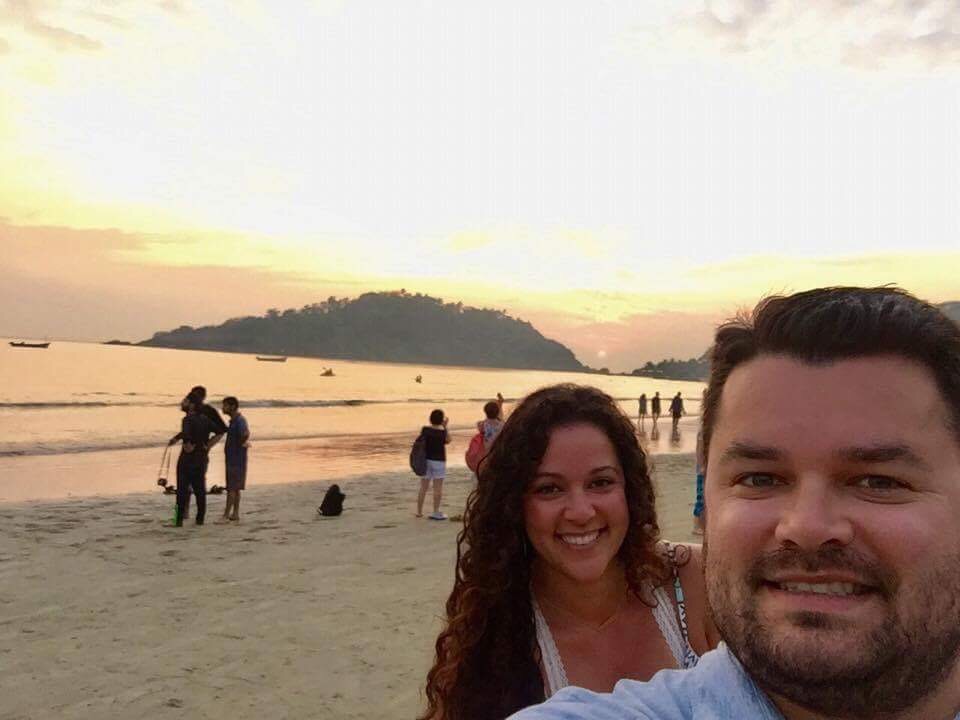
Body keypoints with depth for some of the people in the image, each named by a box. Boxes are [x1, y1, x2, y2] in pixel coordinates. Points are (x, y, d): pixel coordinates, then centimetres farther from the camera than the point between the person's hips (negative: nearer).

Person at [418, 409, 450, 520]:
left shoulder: (425, 429, -3)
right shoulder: (442, 431, -14)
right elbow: (448, 440, 3)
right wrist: (445, 427, 2)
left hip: (425, 460, 5)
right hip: (438, 461, -4)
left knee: (423, 487, 12)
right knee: (437, 488, 3)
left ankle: (419, 511, 18)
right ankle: (436, 512, 3)